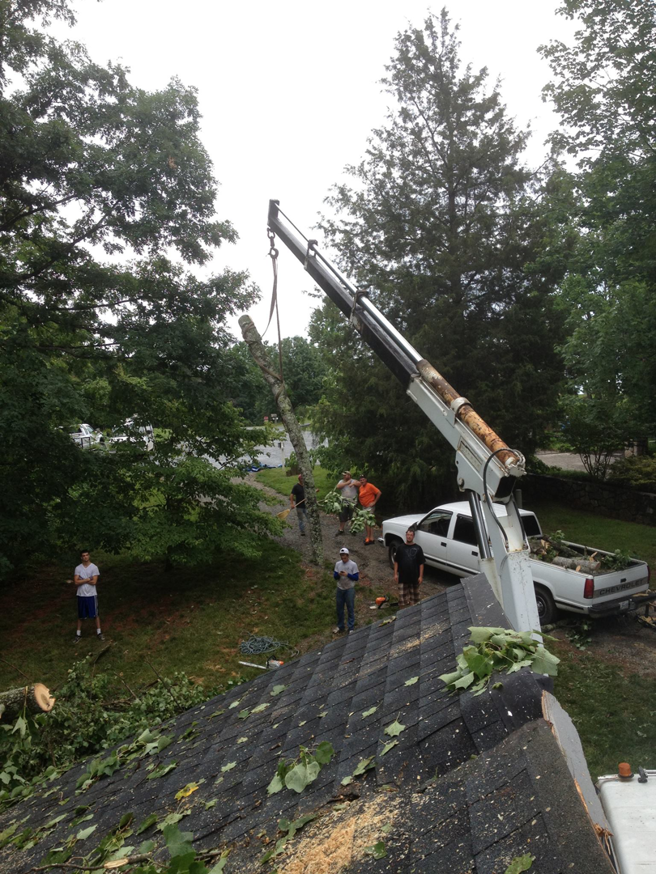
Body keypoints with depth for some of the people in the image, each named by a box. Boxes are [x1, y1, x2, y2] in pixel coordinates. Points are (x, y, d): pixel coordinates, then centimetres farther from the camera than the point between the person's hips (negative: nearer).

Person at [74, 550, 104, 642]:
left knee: (96, 614, 5)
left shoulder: (94, 567, -7)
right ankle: (78, 634, 22)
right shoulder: (78, 568, -1)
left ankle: (99, 632, 16)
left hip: (91, 595, -2)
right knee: (80, 616, 11)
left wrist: (82, 580, -11)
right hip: (81, 595, 2)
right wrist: (87, 579, -16)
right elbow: (76, 582, -10)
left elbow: (94, 582, -15)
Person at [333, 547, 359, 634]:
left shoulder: (353, 565, -9)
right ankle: (340, 626, 28)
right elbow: (335, 576, 5)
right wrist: (338, 574, -17)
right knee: (339, 608, 13)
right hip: (340, 589, 4)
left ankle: (351, 628, 11)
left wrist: (347, 575, -22)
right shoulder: (338, 564, 2)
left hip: (350, 589, -4)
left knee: (350, 609, 3)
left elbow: (356, 578, -9)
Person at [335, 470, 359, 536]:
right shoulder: (341, 481, 5)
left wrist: (353, 483, -31)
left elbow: (360, 484, -16)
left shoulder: (353, 481, -1)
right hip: (344, 501, 2)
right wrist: (347, 483, -14)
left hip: (353, 501, -2)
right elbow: (337, 486, -14)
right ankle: (341, 529, 16)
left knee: (353, 516, 6)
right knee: (342, 516, 5)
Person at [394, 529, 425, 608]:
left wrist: (421, 576, -6)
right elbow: (396, 562, 4)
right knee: (402, 596, 2)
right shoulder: (400, 547, 0)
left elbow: (421, 563, -2)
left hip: (414, 577, 0)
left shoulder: (418, 548, -4)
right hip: (403, 577, 0)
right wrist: (395, 574, -1)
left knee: (414, 595, 11)